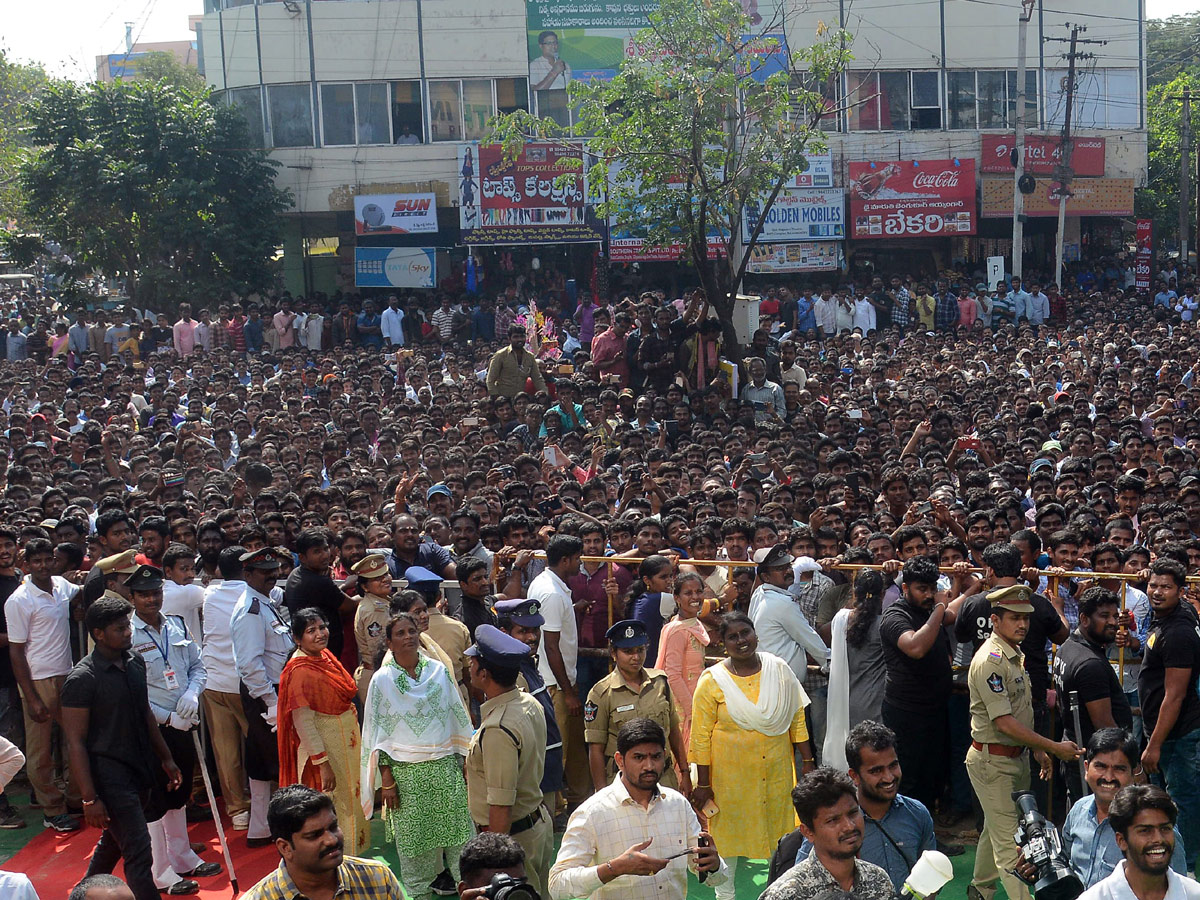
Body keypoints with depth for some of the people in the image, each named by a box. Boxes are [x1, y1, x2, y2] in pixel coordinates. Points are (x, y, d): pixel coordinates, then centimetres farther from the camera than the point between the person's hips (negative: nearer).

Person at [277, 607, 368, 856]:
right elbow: (303, 723, -23)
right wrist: (323, 764, -24)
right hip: (324, 749, -9)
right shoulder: (300, 671, -21)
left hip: (347, 742, 9)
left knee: (350, 801, 18)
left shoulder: (326, 656, 4)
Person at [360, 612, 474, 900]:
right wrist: (387, 781, -5)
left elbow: (458, 719, 9)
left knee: (460, 833, 2)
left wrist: (465, 762, 7)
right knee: (413, 840, 7)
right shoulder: (381, 680, -2)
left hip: (445, 768, 1)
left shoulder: (439, 671, 2)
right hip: (406, 772, -1)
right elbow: (377, 736, -1)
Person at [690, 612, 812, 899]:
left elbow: (797, 718, 5)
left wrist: (807, 762, 3)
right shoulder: (712, 680, -10)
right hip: (731, 773, -2)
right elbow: (701, 736, -8)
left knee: (780, 829, 13)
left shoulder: (779, 670, -2)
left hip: (776, 768, 2)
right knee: (729, 830, 11)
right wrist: (703, 784, -8)